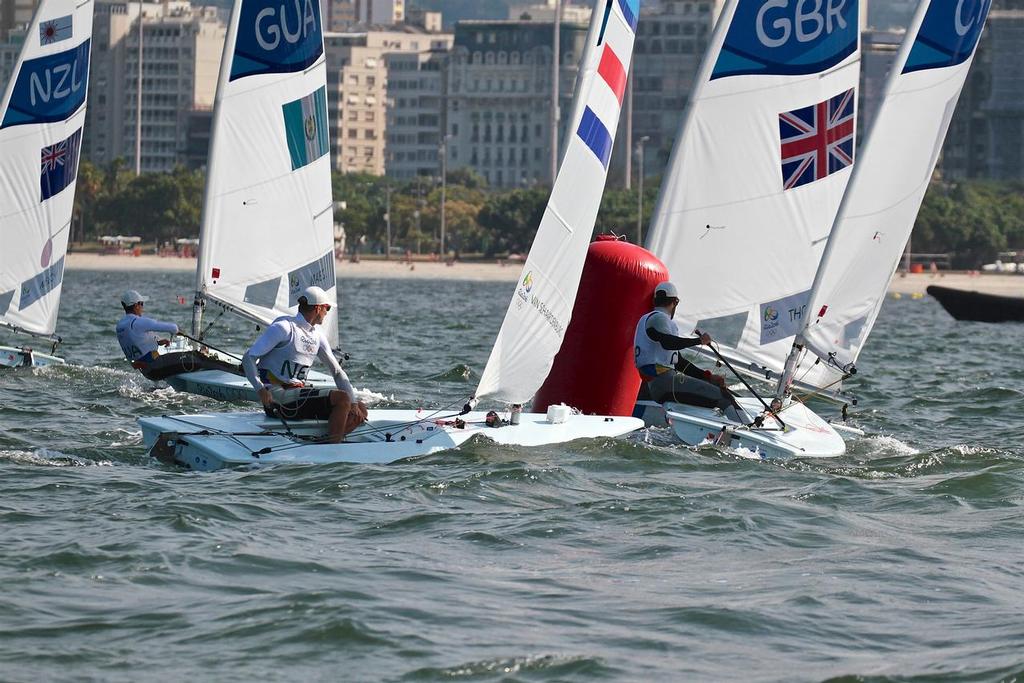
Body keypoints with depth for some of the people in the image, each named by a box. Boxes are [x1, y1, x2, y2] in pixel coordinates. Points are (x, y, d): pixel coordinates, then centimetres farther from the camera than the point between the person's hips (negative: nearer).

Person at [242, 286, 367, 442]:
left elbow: (337, 372, 17)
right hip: (278, 395, -8)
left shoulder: (317, 336, 15)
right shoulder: (284, 327, -8)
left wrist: (353, 403, 1)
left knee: (360, 411, -1)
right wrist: (260, 389, -26)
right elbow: (248, 358, -11)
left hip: (298, 393, 8)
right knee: (342, 398, -23)